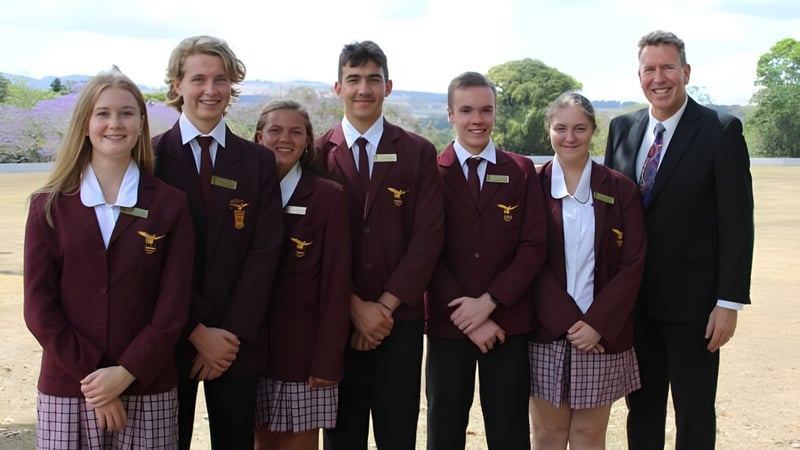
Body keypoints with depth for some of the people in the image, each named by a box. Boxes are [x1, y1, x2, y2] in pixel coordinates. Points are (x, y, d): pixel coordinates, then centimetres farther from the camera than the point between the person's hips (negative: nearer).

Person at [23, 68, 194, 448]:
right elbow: (39, 306, -2)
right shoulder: (48, 206, 3)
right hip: (67, 390, 0)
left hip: (147, 391, 0)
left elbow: (173, 306, -3)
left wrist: (126, 373, -12)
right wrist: (90, 374, -10)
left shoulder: (170, 205, 2)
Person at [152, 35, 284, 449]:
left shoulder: (257, 161, 4)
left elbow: (264, 252, -2)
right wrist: (197, 330, -12)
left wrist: (232, 334, -10)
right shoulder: (151, 157, -1)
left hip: (237, 341, 1)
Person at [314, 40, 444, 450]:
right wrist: (355, 307, -9)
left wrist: (385, 305, -8)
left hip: (400, 319, 0)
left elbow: (427, 237, -2)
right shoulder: (318, 154, 3)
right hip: (337, 320, 0)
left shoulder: (419, 153, 4)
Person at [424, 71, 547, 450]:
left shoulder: (521, 171, 5)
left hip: (508, 323, 1)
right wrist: (464, 314, -11)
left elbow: (534, 247, -1)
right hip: (448, 324, 0)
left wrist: (489, 301, -12)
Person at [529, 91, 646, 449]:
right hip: (546, 332, 0)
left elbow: (633, 263, -1)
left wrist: (597, 323, -11)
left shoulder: (620, 189, 3)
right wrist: (567, 321, -12)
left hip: (602, 334, 1)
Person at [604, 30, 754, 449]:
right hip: (633, 299, 4)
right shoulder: (622, 128, 7)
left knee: (694, 412, 7)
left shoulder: (721, 130, -8)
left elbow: (736, 222, -10)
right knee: (642, 406, 15)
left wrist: (729, 301, -14)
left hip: (691, 301, -4)